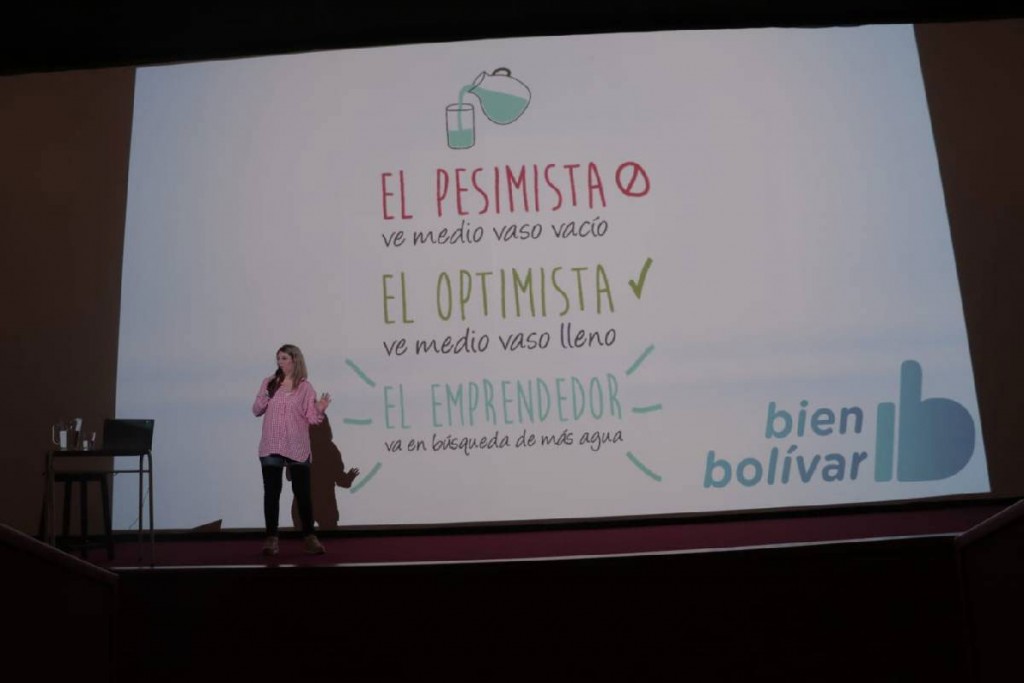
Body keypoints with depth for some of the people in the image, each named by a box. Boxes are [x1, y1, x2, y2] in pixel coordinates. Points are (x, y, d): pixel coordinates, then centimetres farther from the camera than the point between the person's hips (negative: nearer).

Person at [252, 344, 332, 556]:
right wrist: (264, 394, -10)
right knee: (271, 492, 4)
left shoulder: (305, 387, 0)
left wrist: (319, 411, -22)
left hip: (297, 448, -1)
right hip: (271, 447, 2)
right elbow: (256, 411, 6)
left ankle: (309, 536, 13)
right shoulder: (269, 383, 5)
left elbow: (311, 418, -1)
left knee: (303, 492, 3)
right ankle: (271, 538, 11)